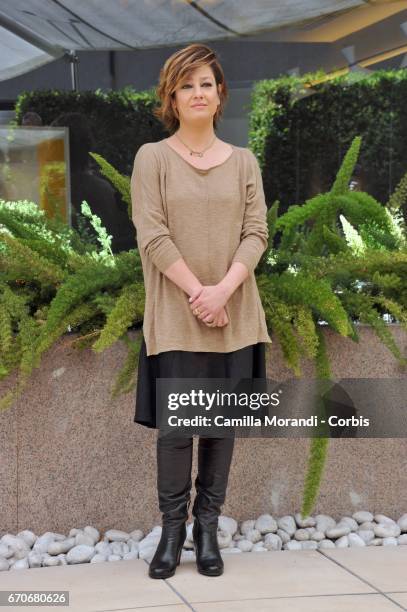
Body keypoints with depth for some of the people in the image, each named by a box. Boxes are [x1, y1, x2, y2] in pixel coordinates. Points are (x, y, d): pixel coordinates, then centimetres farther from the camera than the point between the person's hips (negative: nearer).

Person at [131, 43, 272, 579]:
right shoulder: (153, 157, 1)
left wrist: (223, 289, -14)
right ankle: (172, 529, 12)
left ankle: (208, 527, 16)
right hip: (176, 314, -2)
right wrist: (197, 292, -14)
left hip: (234, 314, 3)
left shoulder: (243, 161, 9)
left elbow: (256, 233, 2)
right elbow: (152, 235, -7)